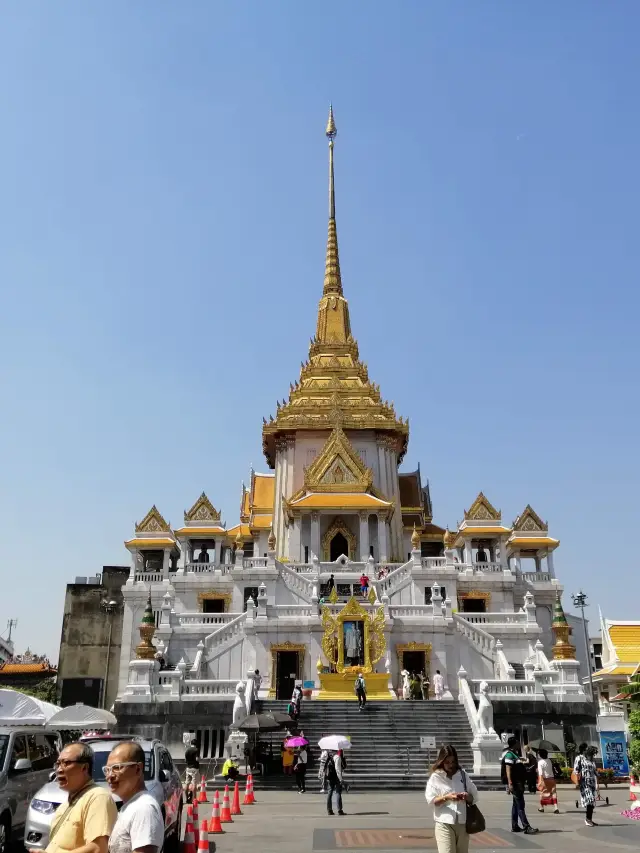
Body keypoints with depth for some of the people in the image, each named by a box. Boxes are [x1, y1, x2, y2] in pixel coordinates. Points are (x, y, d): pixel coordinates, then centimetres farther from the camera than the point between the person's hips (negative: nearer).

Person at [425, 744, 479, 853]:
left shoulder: (462, 775, 7)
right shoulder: (436, 777, -3)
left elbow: (474, 797, 10)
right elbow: (431, 800, -6)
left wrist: (467, 797, -12)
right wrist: (447, 797, -21)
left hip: (462, 823, 4)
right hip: (444, 824, -4)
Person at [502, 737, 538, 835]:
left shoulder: (515, 754, 17)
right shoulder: (509, 754, -14)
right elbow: (508, 769, -21)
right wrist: (510, 784, -27)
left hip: (519, 783, 10)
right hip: (514, 783, -10)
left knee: (516, 805, 13)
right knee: (520, 805, -11)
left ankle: (515, 827, 18)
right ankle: (527, 827, -13)